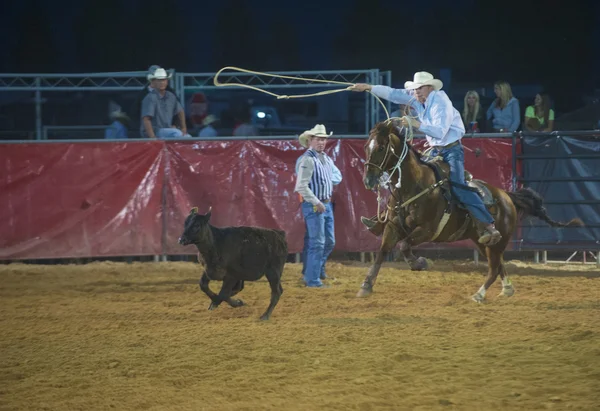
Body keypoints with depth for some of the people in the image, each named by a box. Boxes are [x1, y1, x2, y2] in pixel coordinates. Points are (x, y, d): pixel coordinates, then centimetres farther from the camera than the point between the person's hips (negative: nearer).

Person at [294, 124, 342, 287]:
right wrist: (316, 203, -20)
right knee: (317, 242, -8)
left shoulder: (327, 159, 11)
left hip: (327, 204, 9)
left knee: (330, 241, 16)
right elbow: (301, 186, -22)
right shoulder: (307, 160, -16)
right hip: (313, 206, -9)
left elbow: (338, 176, 20)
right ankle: (312, 279, -3)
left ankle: (318, 268, 35)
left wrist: (328, 179, 0)